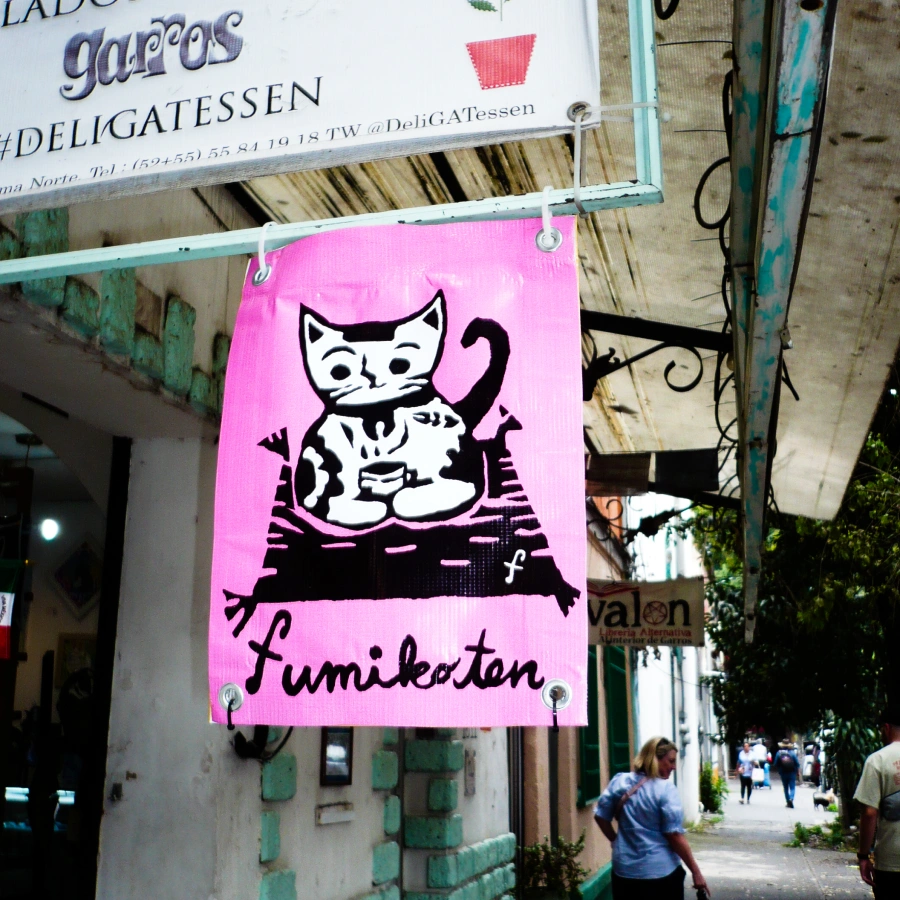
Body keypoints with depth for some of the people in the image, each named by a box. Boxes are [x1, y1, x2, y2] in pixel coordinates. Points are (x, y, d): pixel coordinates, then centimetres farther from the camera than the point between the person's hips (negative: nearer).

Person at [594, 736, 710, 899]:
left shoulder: (619, 782, 1)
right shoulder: (665, 789, -15)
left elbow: (600, 816, 8)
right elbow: (675, 835, -16)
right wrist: (696, 872, -9)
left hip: (624, 871, 5)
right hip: (661, 873, -5)